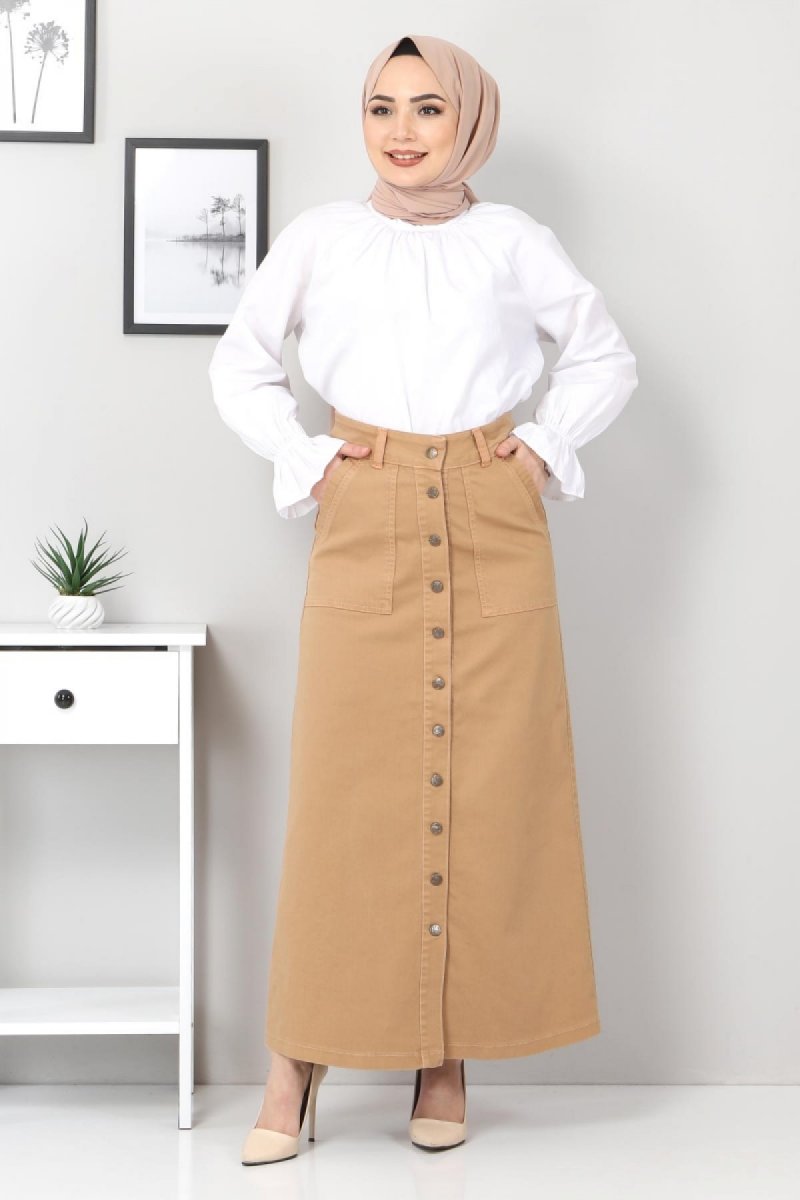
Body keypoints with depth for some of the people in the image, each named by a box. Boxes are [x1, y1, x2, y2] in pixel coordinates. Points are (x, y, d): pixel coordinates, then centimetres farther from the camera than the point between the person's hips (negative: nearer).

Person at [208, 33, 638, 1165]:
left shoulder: (513, 240, 6)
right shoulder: (320, 237, 6)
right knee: (344, 794, -3)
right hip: (364, 532, -1)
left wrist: (545, 444, 4)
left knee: (489, 790, 1)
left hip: (495, 532, 1)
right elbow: (239, 365, 14)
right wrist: (303, 456, 2)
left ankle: (448, 1062, 13)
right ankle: (298, 1069, 5)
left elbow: (607, 358, 16)